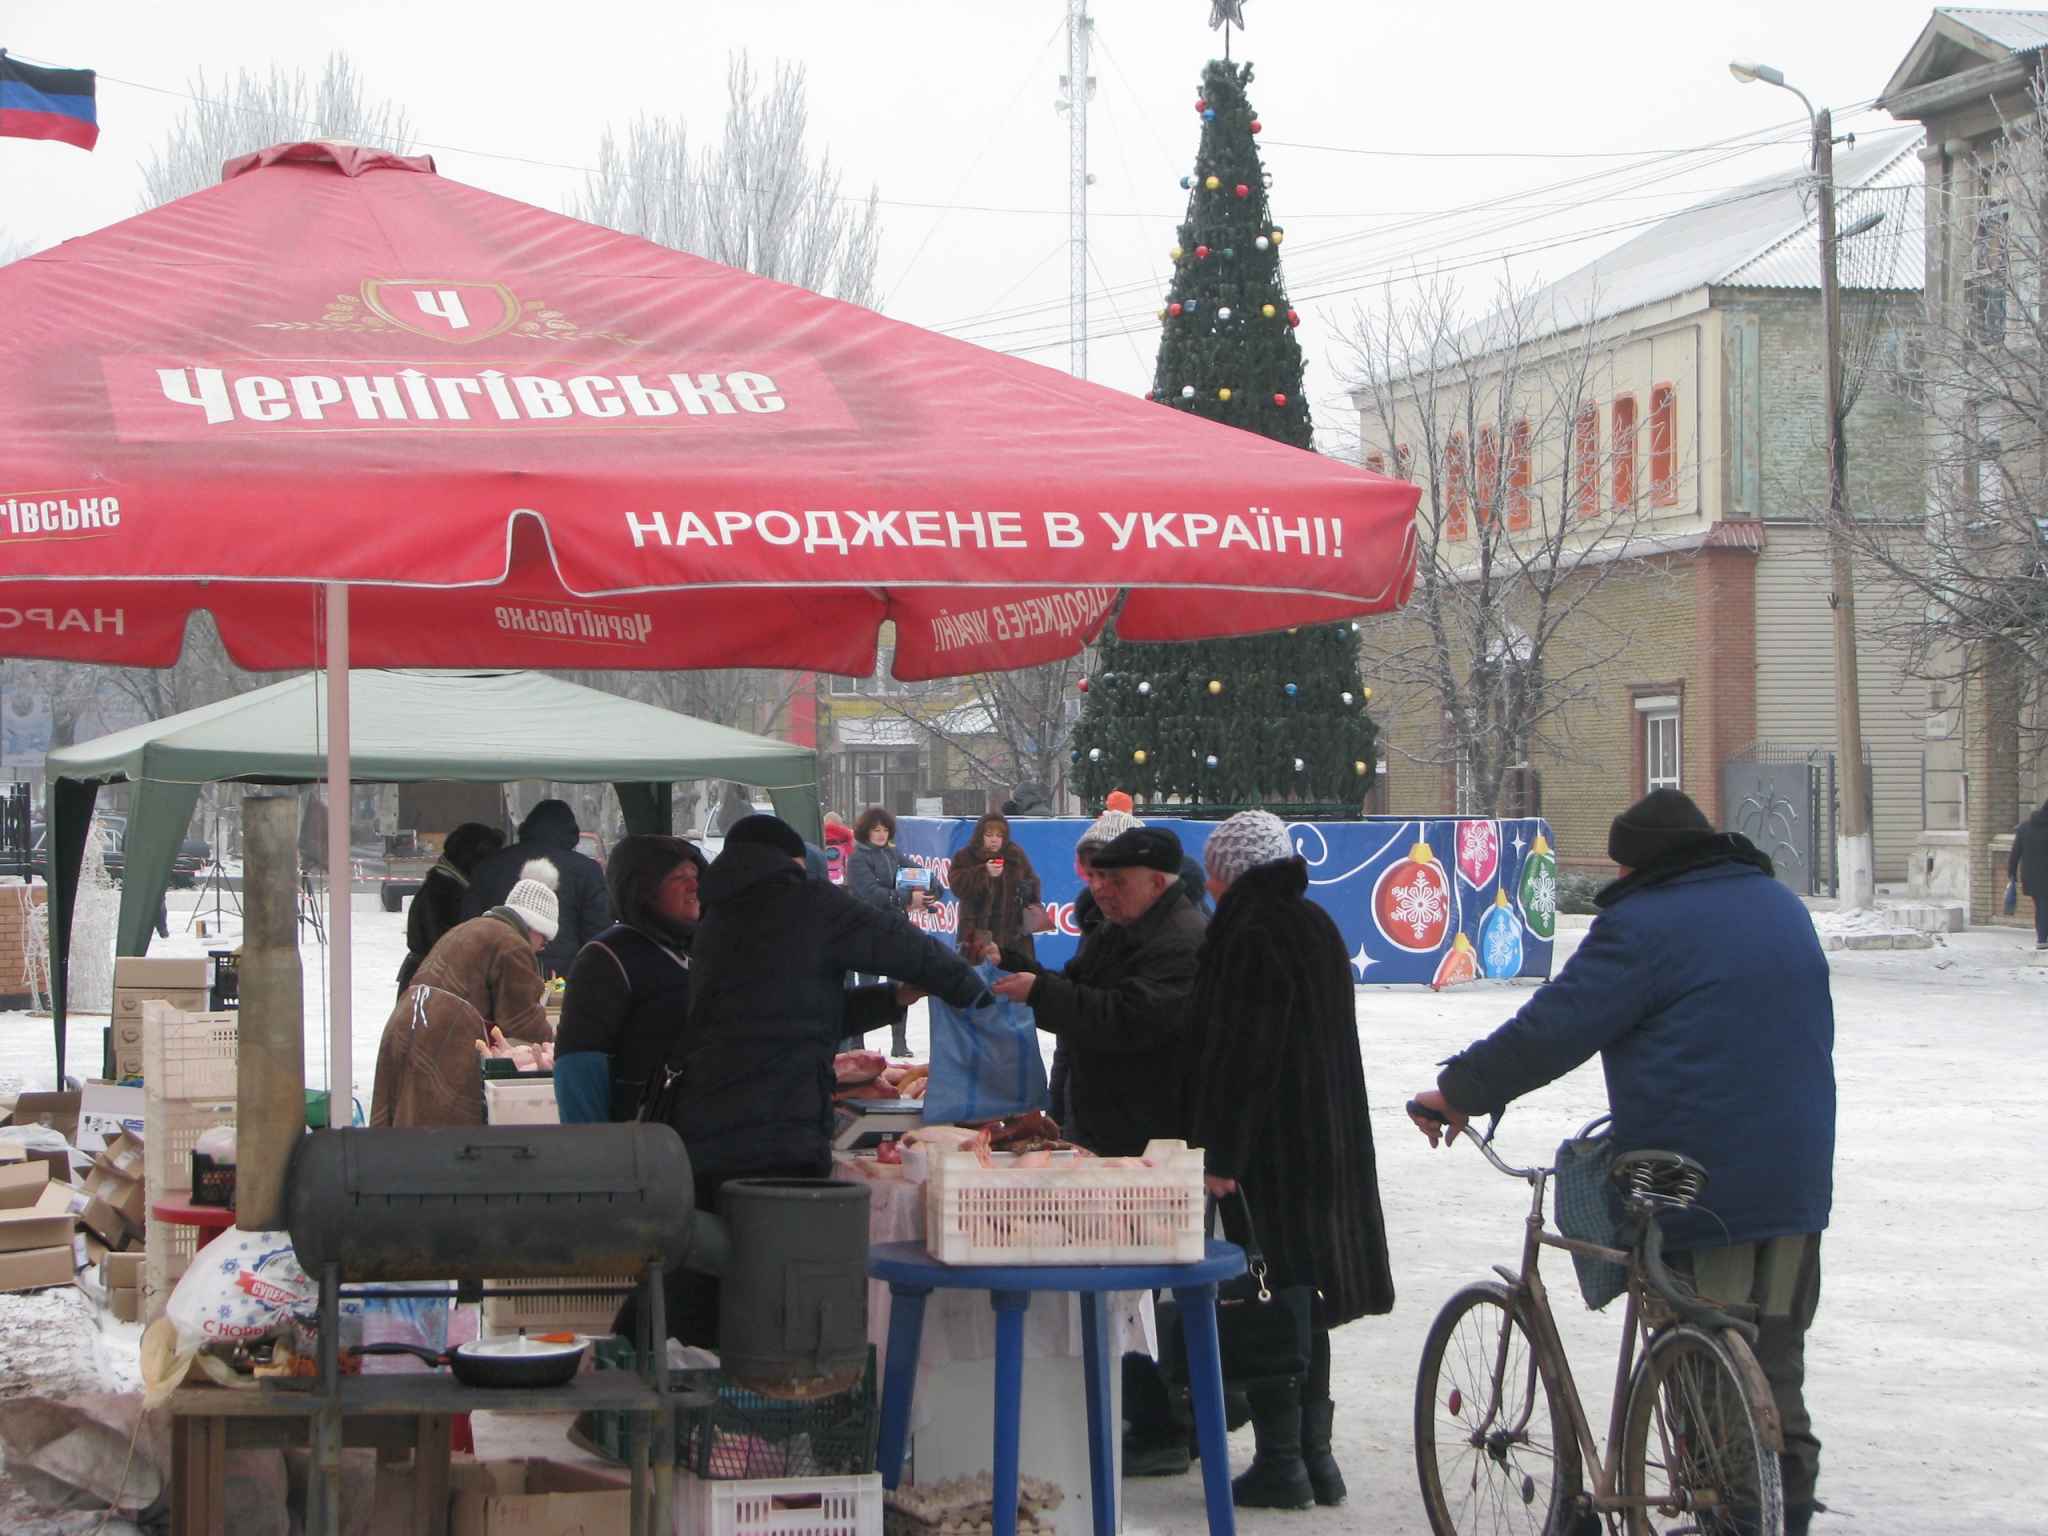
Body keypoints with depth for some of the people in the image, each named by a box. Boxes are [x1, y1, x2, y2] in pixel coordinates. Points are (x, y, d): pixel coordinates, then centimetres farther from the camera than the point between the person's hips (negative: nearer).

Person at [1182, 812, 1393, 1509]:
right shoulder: (1318, 926, 11)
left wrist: (1219, 1155, -19)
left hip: (1267, 1156, -9)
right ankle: (1315, 1455, 19)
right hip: (1329, 1142, 9)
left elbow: (1239, 1052, -20)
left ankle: (1280, 1461, 0)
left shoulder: (1251, 934, -16)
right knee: (1304, 1295, 14)